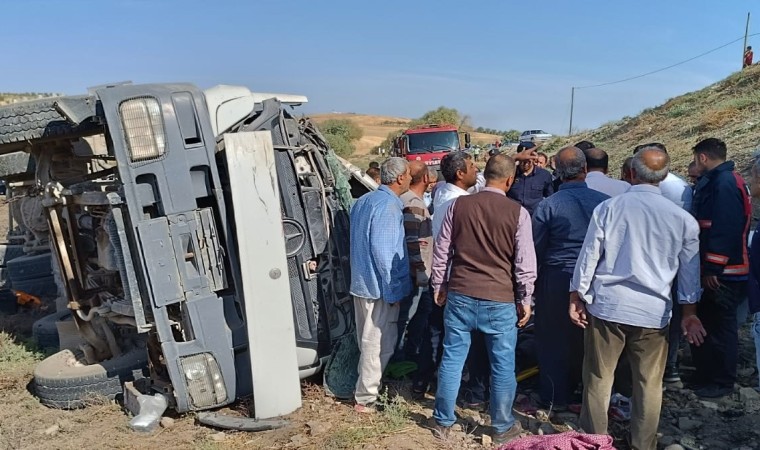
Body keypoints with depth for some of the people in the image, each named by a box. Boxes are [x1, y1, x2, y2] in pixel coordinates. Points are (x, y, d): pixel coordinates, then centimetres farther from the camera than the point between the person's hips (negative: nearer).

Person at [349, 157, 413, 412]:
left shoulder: (364, 201, 13)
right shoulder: (389, 205, -17)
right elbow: (382, 250, -22)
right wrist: (392, 288, -17)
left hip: (361, 283, 10)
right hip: (380, 286, -10)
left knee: (369, 340, 19)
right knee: (379, 343, 0)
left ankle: (366, 388, 31)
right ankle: (366, 399, 9)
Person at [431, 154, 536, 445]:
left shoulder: (458, 205, -1)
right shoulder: (517, 213, -7)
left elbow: (441, 251, 4)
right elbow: (525, 262, -4)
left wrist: (439, 286, 16)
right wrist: (525, 299, 7)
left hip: (460, 295, 2)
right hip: (500, 300, -2)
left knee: (452, 359, 12)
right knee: (503, 365, 12)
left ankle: (443, 421, 25)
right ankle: (503, 427, 25)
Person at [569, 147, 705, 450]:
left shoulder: (608, 208, -6)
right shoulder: (682, 218, -1)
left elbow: (588, 258, -4)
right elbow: (689, 272, 6)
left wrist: (576, 298, 6)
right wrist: (689, 313, 16)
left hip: (606, 307, -1)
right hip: (653, 312, 1)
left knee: (598, 379, 12)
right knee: (649, 384, 14)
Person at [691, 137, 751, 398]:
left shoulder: (724, 183, -17)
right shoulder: (715, 181, 13)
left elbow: (726, 229, -24)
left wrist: (713, 268, -22)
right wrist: (708, 267, 18)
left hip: (723, 272, -10)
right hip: (715, 269, 10)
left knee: (720, 326, 1)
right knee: (706, 322, 17)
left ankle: (721, 382, 13)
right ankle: (706, 374, 29)